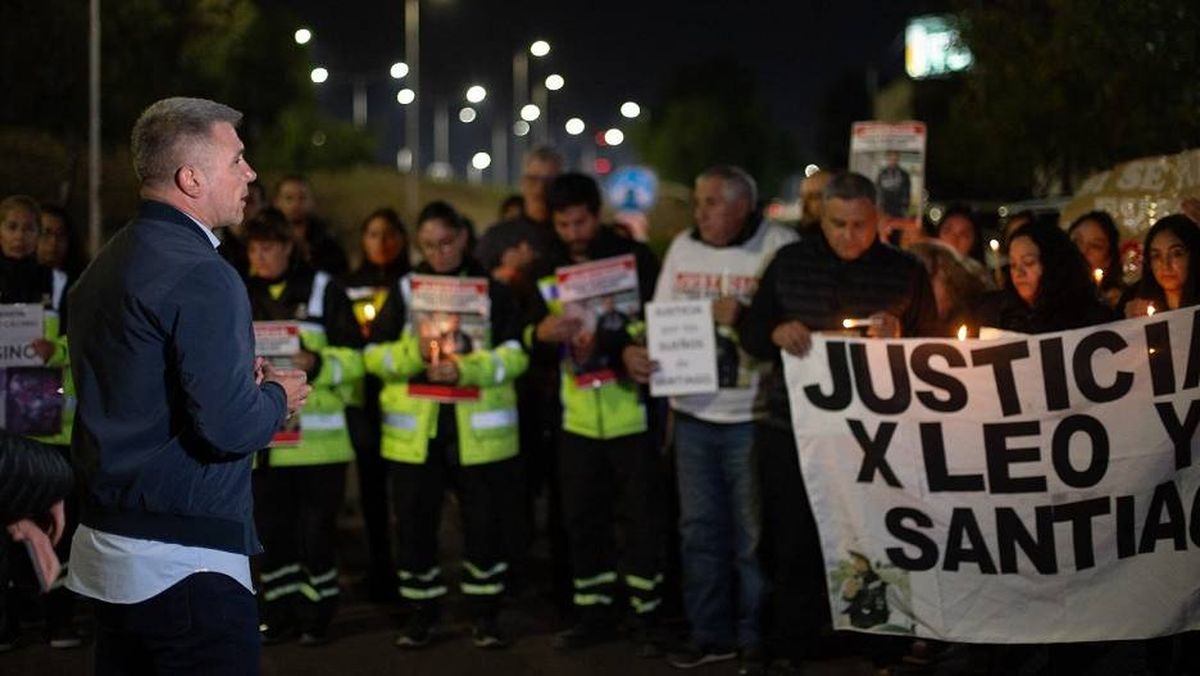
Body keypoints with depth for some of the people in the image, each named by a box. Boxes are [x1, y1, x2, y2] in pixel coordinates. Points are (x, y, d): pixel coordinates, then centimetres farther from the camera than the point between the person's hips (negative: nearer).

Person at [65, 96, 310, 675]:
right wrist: (277, 397, -4)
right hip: (185, 562, -9)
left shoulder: (103, 266, 11)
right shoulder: (201, 278, -18)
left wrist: (245, 383, 12)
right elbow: (229, 429, -24)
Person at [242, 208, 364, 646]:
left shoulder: (323, 290, 1)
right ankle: (281, 613, 17)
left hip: (317, 433, -4)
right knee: (270, 528, 6)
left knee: (316, 527, 0)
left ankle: (317, 615, 12)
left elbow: (353, 359, -4)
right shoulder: (242, 296, 14)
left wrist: (316, 364, -21)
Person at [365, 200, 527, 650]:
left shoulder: (493, 291, 4)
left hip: (478, 428, -1)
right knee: (414, 523, 4)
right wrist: (414, 353, -17)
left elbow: (515, 356, -5)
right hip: (415, 427, 1)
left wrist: (465, 369, -20)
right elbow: (374, 356, 2)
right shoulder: (403, 291, 8)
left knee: (485, 522, 2)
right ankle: (421, 613, 17)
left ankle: (485, 615, 14)